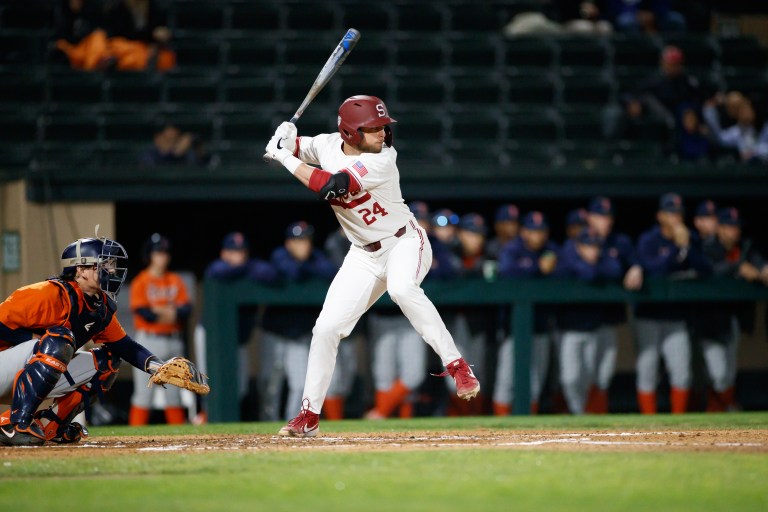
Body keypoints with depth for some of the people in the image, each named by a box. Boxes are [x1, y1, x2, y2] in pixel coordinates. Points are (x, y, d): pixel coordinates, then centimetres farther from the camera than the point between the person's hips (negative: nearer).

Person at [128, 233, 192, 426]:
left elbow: (186, 308, 1)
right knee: (144, 391, -6)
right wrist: (168, 314, -15)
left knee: (173, 391, 9)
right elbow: (141, 311, -13)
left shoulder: (176, 281, 11)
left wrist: (169, 312, -16)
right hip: (149, 342, -5)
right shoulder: (141, 282, -2)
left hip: (173, 341, 5)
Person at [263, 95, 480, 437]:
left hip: (405, 243, -6)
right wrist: (286, 142, -12)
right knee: (326, 328, -2)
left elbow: (332, 185, -35)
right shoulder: (327, 145, -6)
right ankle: (309, 416, 10)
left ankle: (457, 367, -34)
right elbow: (297, 149, 13)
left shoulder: (381, 160, -25)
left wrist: (286, 159, -27)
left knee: (402, 289, -38)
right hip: (364, 255, 6)